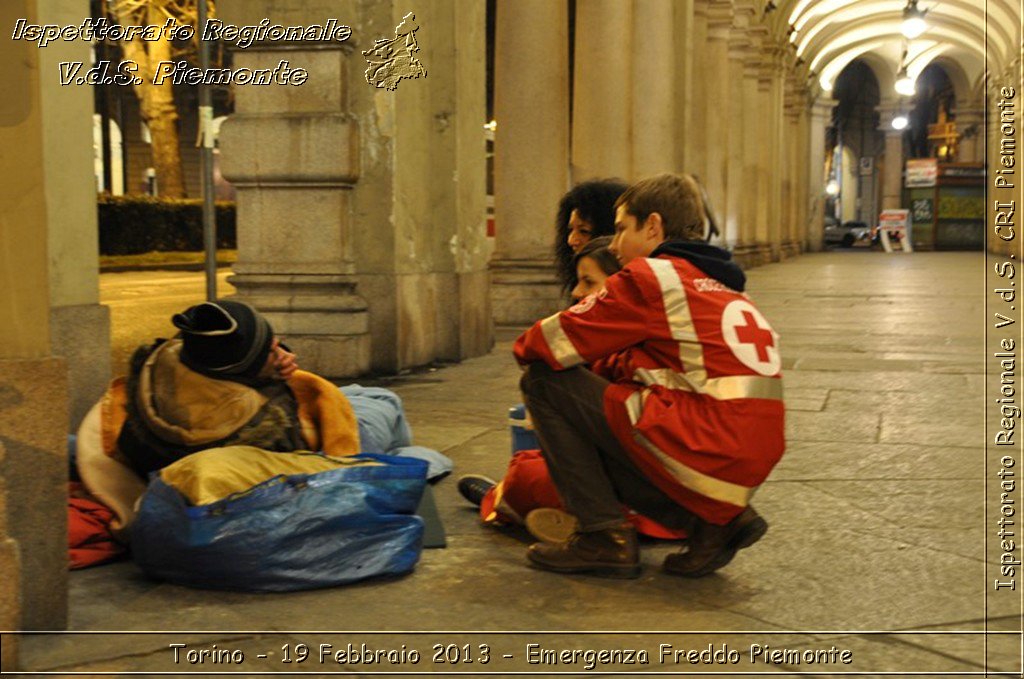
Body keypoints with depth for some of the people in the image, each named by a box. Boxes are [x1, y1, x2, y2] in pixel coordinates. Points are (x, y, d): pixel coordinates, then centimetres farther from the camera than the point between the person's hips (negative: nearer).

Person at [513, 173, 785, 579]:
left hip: (708, 449, -9)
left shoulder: (651, 275, -3)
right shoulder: (720, 285, 22)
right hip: (750, 461, 9)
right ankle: (715, 521, 13)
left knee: (545, 382, 1)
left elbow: (558, 342, -1)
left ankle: (603, 537, 0)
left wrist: (524, 349, 19)